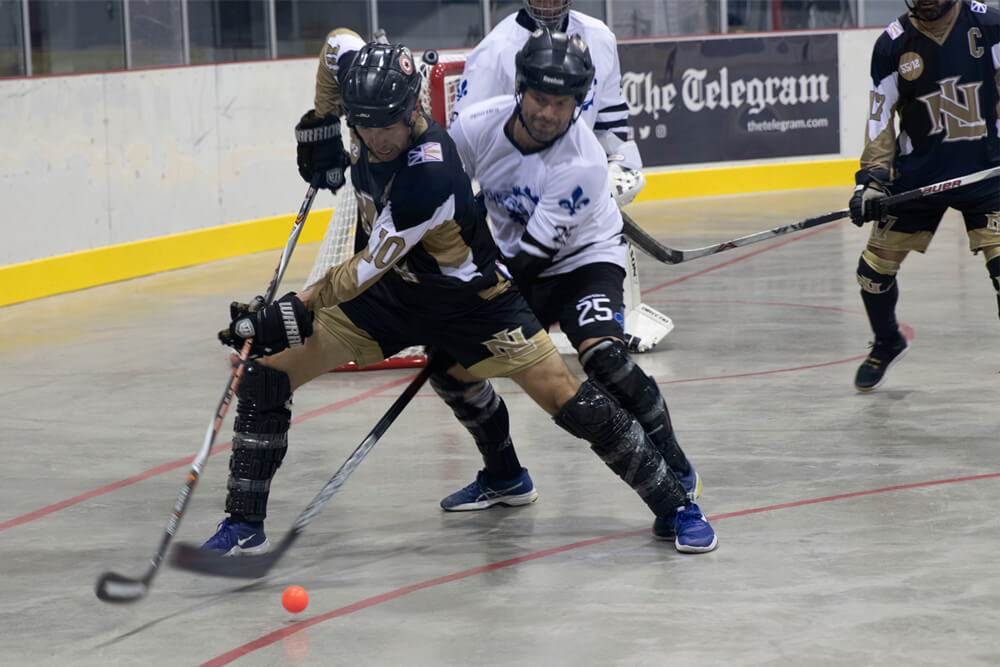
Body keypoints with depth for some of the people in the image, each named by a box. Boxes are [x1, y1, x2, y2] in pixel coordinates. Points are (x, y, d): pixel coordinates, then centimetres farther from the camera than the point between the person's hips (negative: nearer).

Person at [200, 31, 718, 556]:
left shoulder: (429, 175, -36)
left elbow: (368, 268, -32)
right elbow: (340, 43, 6)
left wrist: (298, 309, -29)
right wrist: (320, 125, 6)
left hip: (470, 299, -6)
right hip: (389, 290, 6)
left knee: (565, 397, -11)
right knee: (267, 370, -6)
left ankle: (675, 507, 6)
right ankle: (244, 525, 3)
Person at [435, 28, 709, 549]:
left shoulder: (583, 163, -31)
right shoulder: (478, 125, -19)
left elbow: (534, 253, -30)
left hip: (582, 258, -5)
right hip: (512, 261, 5)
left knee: (601, 354, -30)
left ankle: (675, 473, -15)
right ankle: (506, 477, 22)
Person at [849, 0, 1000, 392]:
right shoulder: (893, 44, -4)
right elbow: (880, 115, 0)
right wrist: (873, 177, -7)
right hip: (918, 174, 2)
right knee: (876, 266, 4)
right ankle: (887, 344, 32)